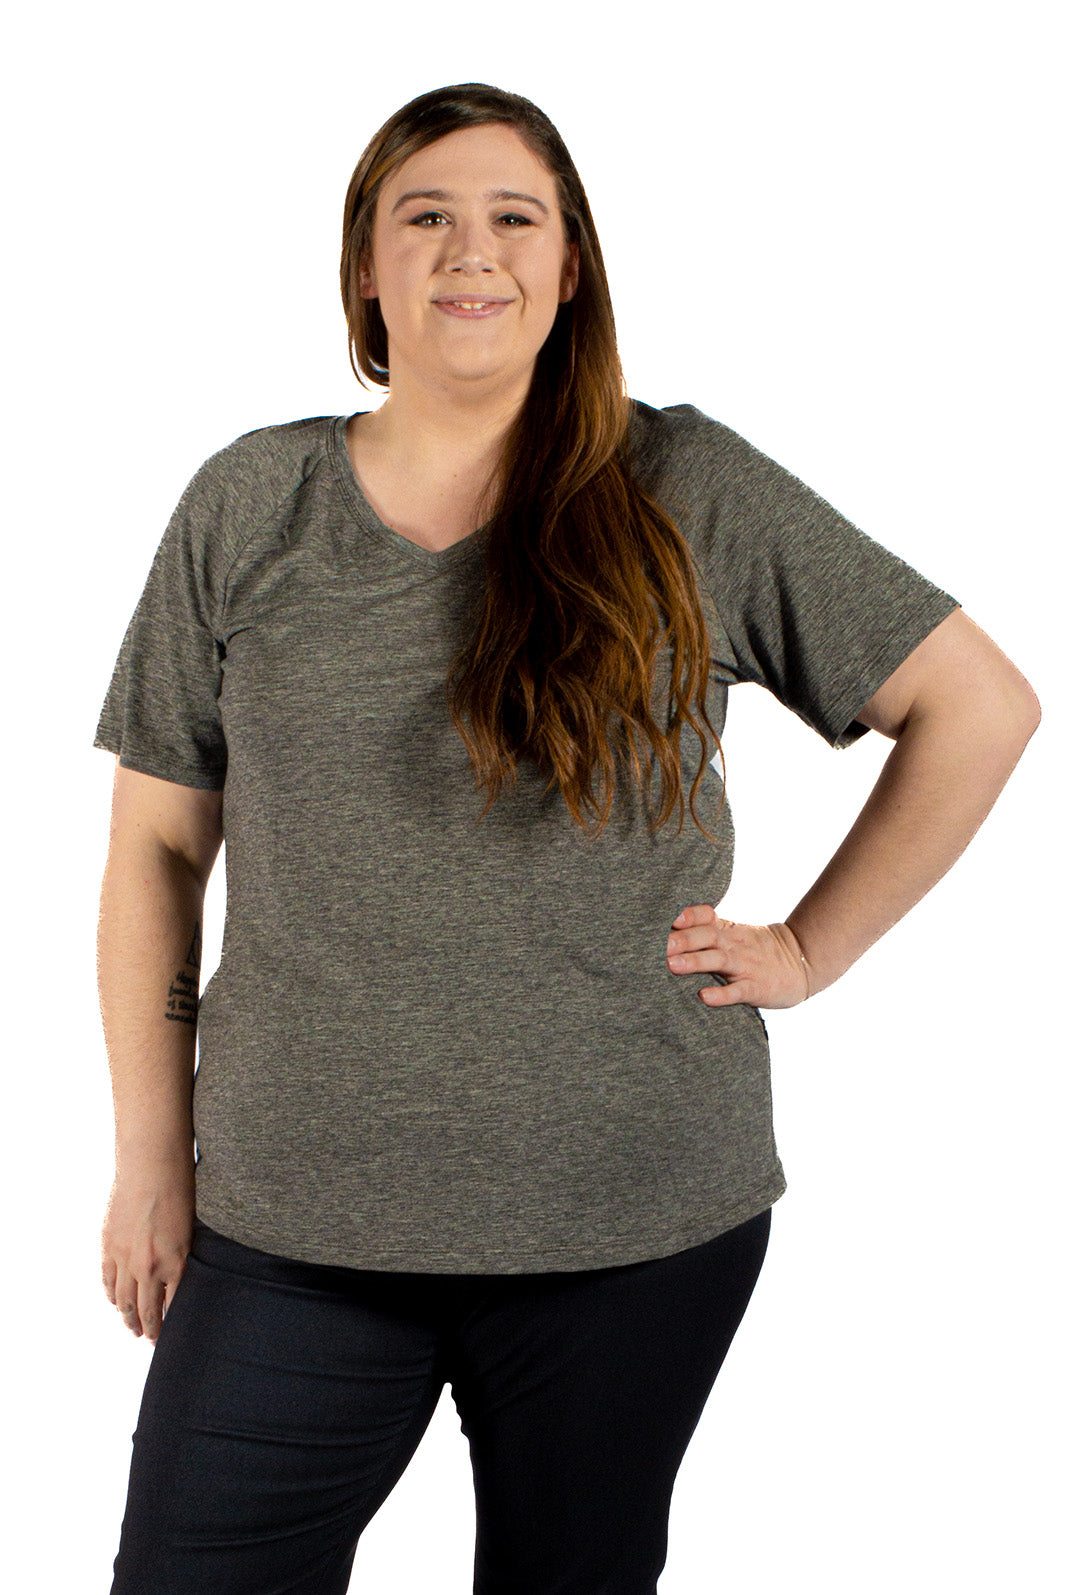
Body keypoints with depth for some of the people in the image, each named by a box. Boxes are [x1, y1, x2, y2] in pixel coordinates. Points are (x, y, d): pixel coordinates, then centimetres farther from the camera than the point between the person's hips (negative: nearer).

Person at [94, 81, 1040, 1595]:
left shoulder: (689, 493, -1)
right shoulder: (247, 506, 3)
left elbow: (981, 706, 4)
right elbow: (157, 846, 6)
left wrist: (809, 948, 0)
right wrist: (152, 1160, 4)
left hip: (636, 1217, 0)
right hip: (294, 1228, 1)